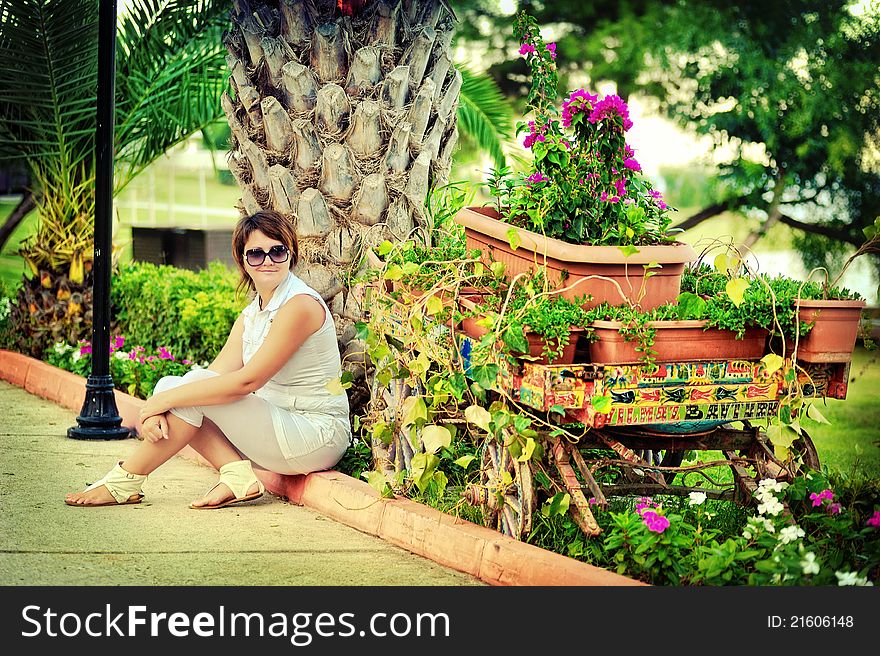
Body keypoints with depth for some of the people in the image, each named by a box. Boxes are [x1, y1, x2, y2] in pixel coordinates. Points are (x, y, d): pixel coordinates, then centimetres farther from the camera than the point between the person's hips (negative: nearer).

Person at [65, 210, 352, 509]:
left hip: (318, 435, -8)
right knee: (171, 386, -1)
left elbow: (248, 381, -22)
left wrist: (167, 399, -20)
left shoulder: (301, 305, -16)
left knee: (195, 386, -19)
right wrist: (161, 407, -19)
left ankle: (125, 482, -8)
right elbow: (216, 375, 0)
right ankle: (238, 475, -9)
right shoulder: (249, 316, 12)